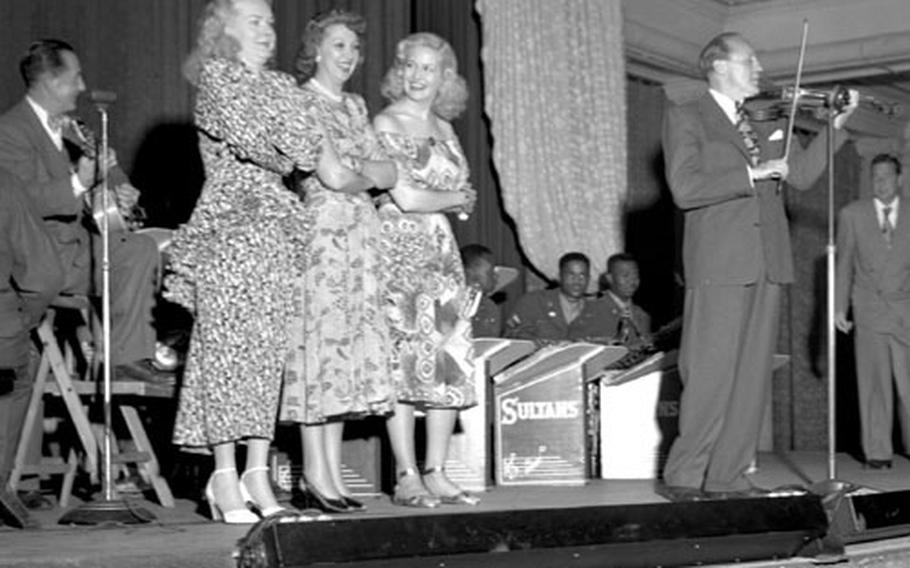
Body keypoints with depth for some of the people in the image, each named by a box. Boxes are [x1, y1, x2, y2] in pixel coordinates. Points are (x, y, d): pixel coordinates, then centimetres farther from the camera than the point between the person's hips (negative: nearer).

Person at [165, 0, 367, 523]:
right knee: (227, 344, -7)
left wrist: (334, 166, -9)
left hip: (276, 227, 6)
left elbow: (309, 135, 12)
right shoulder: (215, 77, 1)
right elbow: (247, 136, -11)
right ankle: (226, 477, -5)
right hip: (229, 222, -6)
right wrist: (316, 163, -7)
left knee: (269, 349, 2)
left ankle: (258, 473, 5)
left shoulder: (281, 86, 20)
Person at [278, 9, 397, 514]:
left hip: (359, 235, 7)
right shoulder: (297, 101, 0)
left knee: (347, 349, 5)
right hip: (316, 232, -7)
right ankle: (316, 478, -7)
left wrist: (345, 168, -3)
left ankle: (331, 475, 8)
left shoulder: (355, 106, 20)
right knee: (317, 341, -9)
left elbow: (389, 173, 14)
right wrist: (362, 170, -7)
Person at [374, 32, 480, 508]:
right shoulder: (385, 124, -3)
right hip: (398, 248, -6)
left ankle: (436, 474, 7)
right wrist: (454, 197, 3)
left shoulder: (444, 129, 17)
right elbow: (404, 198, -11)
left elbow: (464, 195, 16)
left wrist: (426, 197, -2)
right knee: (402, 361, -8)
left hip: (441, 249, 6)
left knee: (450, 362, 1)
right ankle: (407, 478, -5)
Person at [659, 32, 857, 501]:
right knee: (711, 375, -8)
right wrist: (751, 174, -16)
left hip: (766, 265, 6)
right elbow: (685, 189, -12)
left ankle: (727, 478, 9)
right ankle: (682, 477, 0)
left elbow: (801, 175, 17)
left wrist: (837, 124, 10)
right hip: (719, 264, -6)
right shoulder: (685, 118, 1)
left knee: (752, 375, 4)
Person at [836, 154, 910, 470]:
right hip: (869, 310, 0)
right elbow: (843, 264, 10)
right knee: (873, 383, -1)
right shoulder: (852, 215, 9)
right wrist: (839, 307, 4)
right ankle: (877, 452, 4)